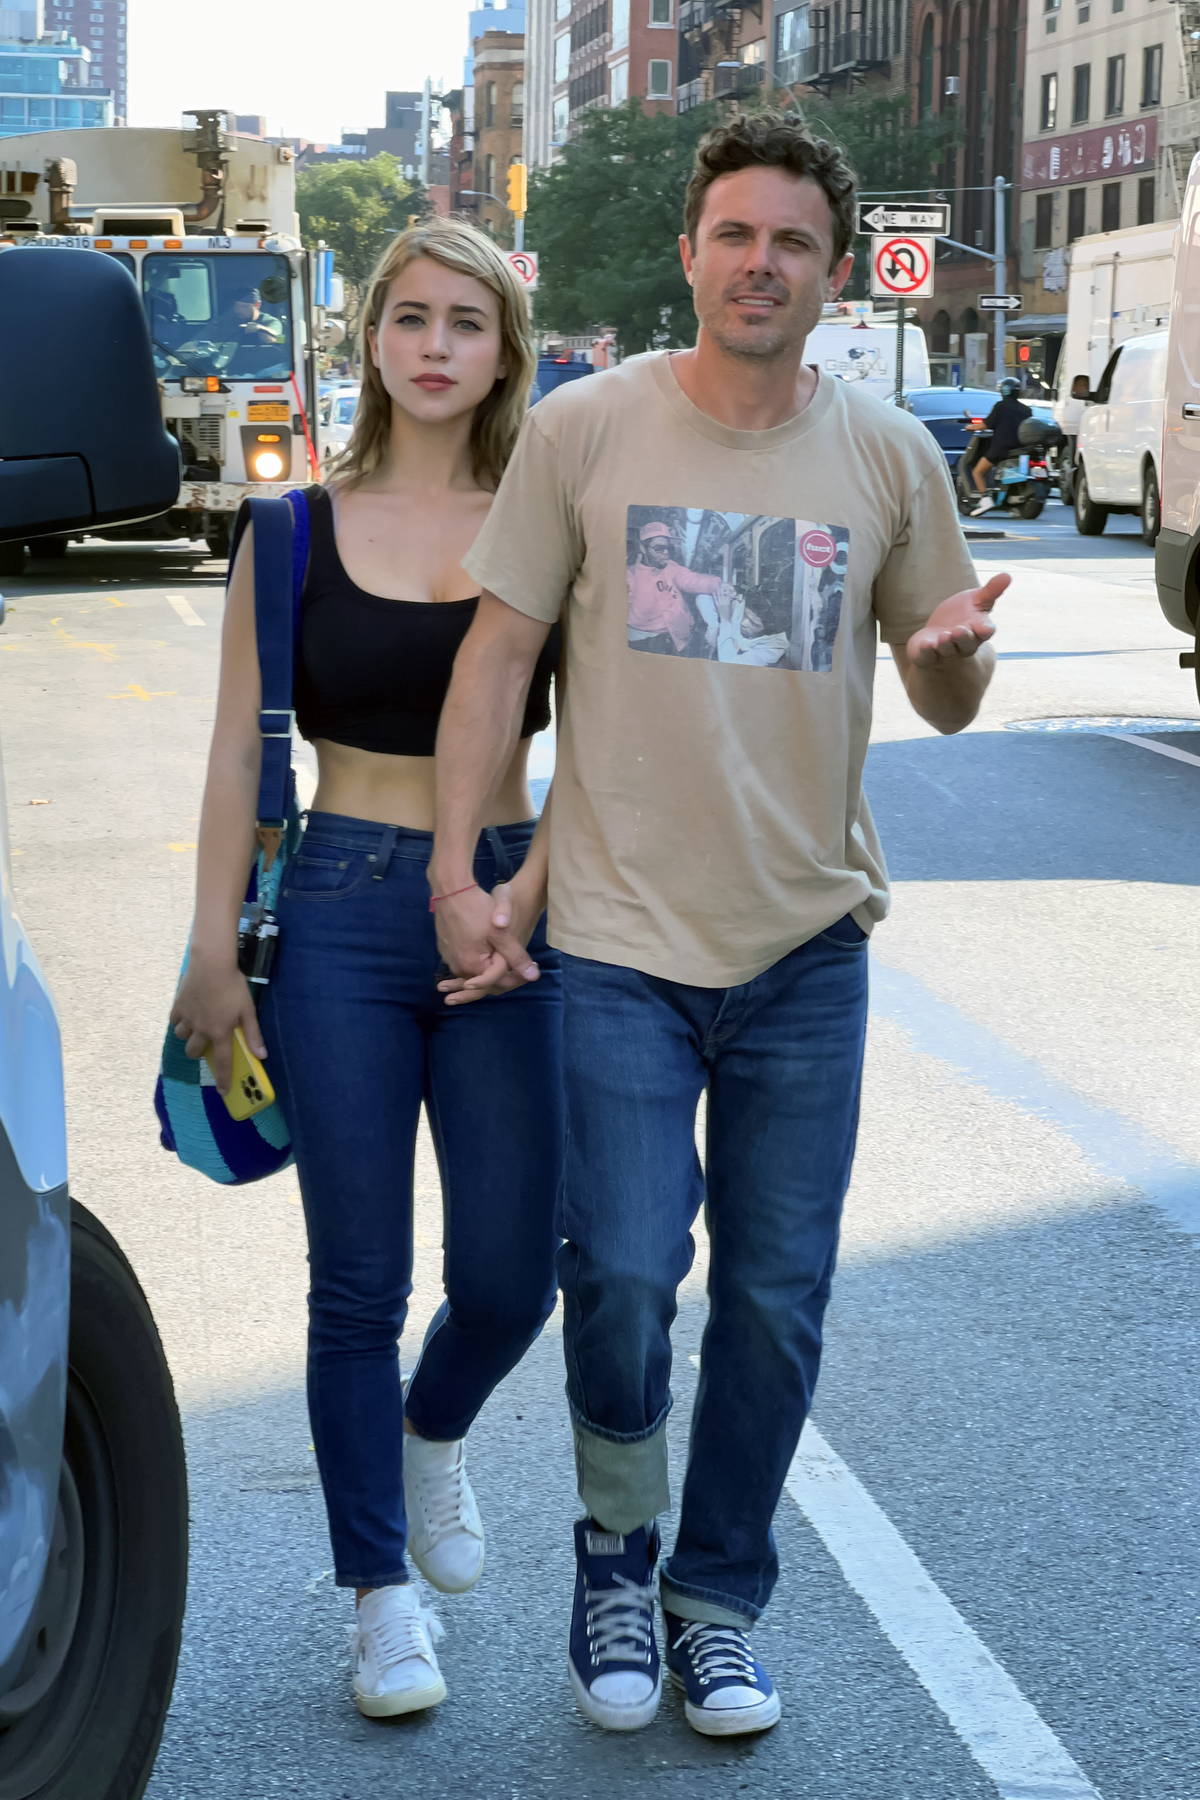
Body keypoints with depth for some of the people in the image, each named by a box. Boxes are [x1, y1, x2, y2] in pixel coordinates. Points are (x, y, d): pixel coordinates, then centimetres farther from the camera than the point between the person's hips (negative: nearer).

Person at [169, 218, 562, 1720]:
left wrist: (525, 895, -10)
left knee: (509, 1276, 3)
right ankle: (384, 1593, 18)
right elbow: (237, 756, 4)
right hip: (340, 908, -1)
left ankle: (432, 1434, 37)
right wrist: (212, 953, 0)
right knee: (359, 1285, 3)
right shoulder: (298, 534, 2)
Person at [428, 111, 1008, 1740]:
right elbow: (499, 653, 0)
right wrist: (456, 872, -6)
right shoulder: (585, 431, -3)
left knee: (777, 1299, 7)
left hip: (807, 943, 2)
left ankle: (717, 1598, 26)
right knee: (623, 1273, -8)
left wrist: (955, 656, -16)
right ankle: (617, 1546, 20)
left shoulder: (889, 456, 2)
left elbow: (943, 701, 9)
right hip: (621, 936, -2)